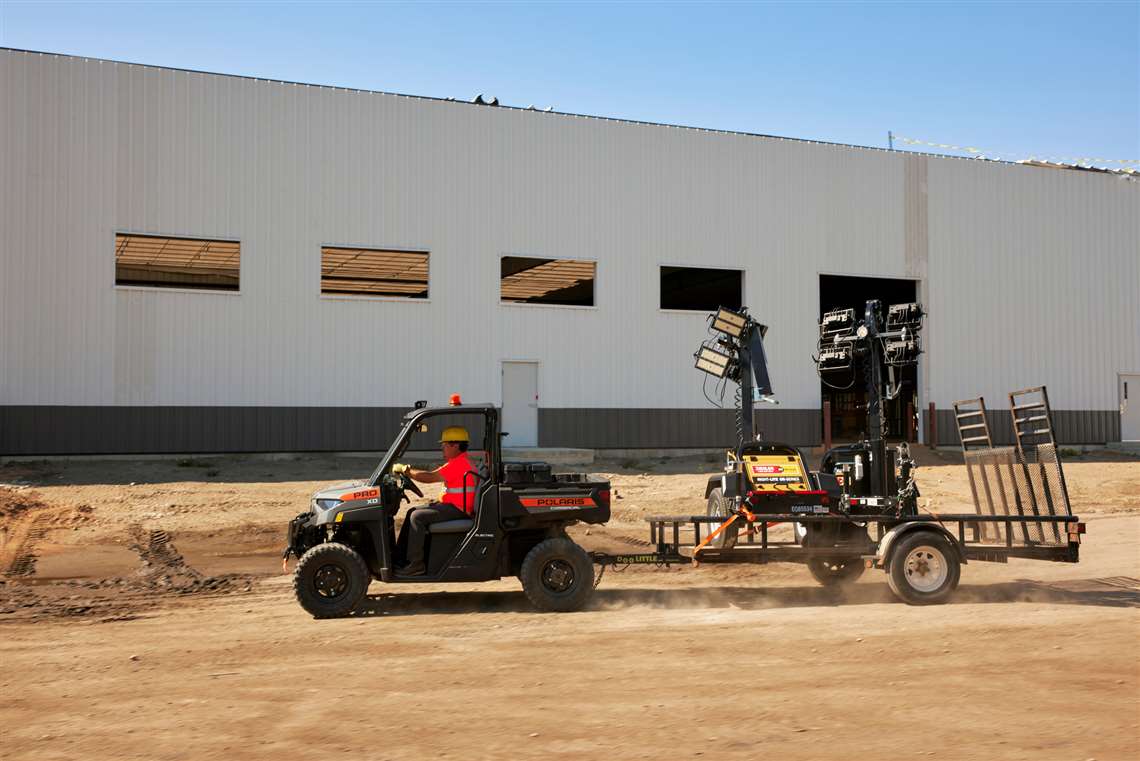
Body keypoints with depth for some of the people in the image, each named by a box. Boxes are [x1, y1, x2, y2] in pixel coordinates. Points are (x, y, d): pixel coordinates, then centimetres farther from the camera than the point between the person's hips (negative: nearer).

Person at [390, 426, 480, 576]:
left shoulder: (459, 463, -17)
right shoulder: (459, 462, 20)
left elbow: (430, 477, -20)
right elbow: (432, 474, 15)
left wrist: (405, 470, -13)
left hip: (457, 509, -11)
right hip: (452, 506, 11)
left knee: (417, 516, -21)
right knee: (412, 512, 11)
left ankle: (416, 564, -18)